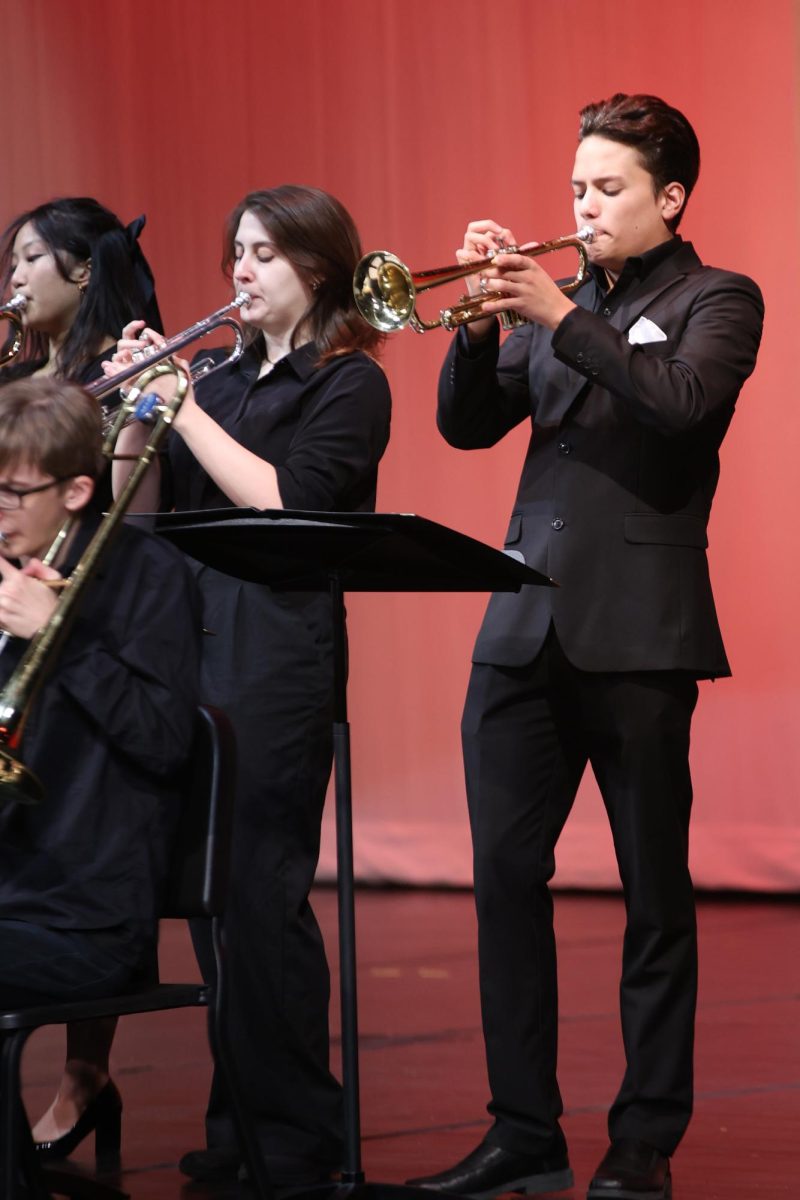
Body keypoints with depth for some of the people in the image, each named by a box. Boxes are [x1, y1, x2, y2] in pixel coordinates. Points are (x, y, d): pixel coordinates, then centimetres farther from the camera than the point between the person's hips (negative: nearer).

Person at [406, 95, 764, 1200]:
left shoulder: (715, 300, 3)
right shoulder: (560, 302, 18)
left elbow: (682, 400, -17)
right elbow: (468, 424, 12)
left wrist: (560, 317, -19)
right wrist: (482, 321, -4)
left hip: (638, 631, -5)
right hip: (525, 630, 5)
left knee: (655, 892, 2)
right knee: (507, 875, 2)